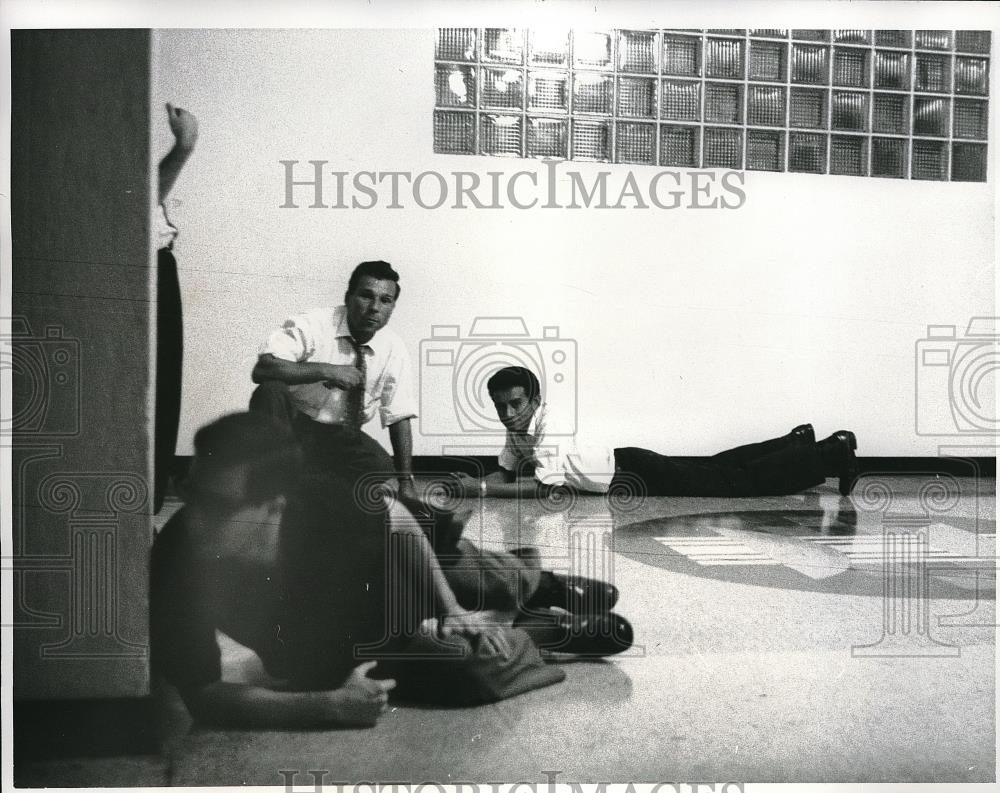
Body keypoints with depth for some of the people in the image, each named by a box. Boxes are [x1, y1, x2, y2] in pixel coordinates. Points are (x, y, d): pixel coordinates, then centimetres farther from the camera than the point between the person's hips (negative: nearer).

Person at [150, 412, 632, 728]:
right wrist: (329, 705, -36)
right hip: (335, 657, -2)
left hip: (379, 578, 2)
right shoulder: (178, 571, -34)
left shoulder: (313, 499, -31)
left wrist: (448, 607, -15)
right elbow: (204, 697, -28)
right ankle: (553, 628, 11)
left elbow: (396, 520, -13)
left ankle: (542, 583, 48)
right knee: (473, 664, -21)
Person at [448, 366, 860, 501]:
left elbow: (541, 485, -35)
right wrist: (473, 482, -14)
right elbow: (505, 472, 7)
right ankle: (798, 441, 38)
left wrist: (481, 489, -33)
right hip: (624, 472, 7)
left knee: (739, 482, 0)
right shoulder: (516, 429, -2)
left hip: (638, 474, -7)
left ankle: (833, 453, 13)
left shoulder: (550, 426, -28)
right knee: (717, 467, 22)